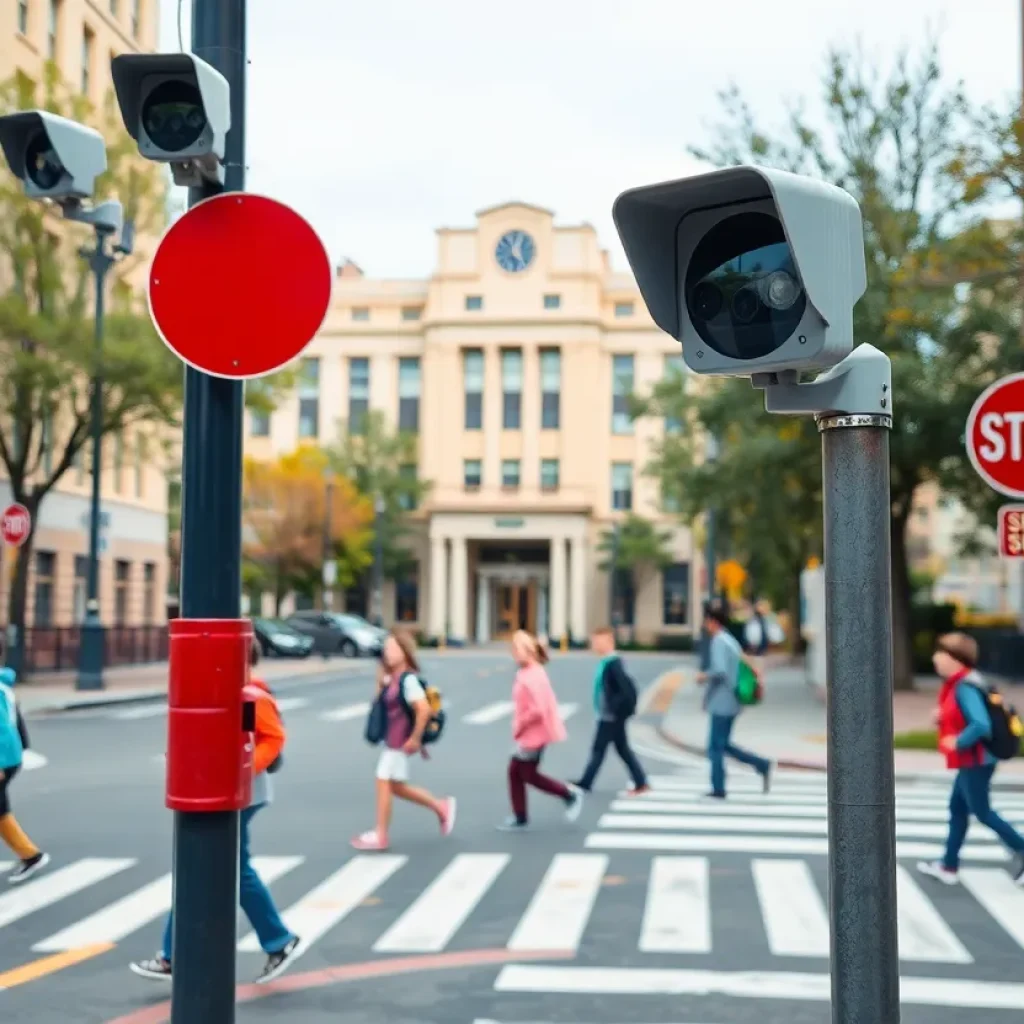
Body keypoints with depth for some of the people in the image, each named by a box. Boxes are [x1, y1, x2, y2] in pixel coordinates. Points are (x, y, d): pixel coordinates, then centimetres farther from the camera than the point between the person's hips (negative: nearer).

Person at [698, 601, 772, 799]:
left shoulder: (719, 641, -16)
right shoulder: (730, 640, 14)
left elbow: (720, 670, -24)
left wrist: (704, 677, -10)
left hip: (721, 703, -9)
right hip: (729, 702, 9)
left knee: (715, 747, -1)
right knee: (723, 745, 15)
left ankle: (718, 789, 4)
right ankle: (762, 765, 12)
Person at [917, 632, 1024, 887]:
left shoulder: (965, 687, -24)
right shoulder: (956, 684, 8)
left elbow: (981, 725, -33)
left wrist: (958, 742, -22)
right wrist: (942, 716, 2)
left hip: (975, 761, -10)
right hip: (970, 761, 10)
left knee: (982, 812, 3)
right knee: (957, 809, 14)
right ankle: (949, 866, 21)